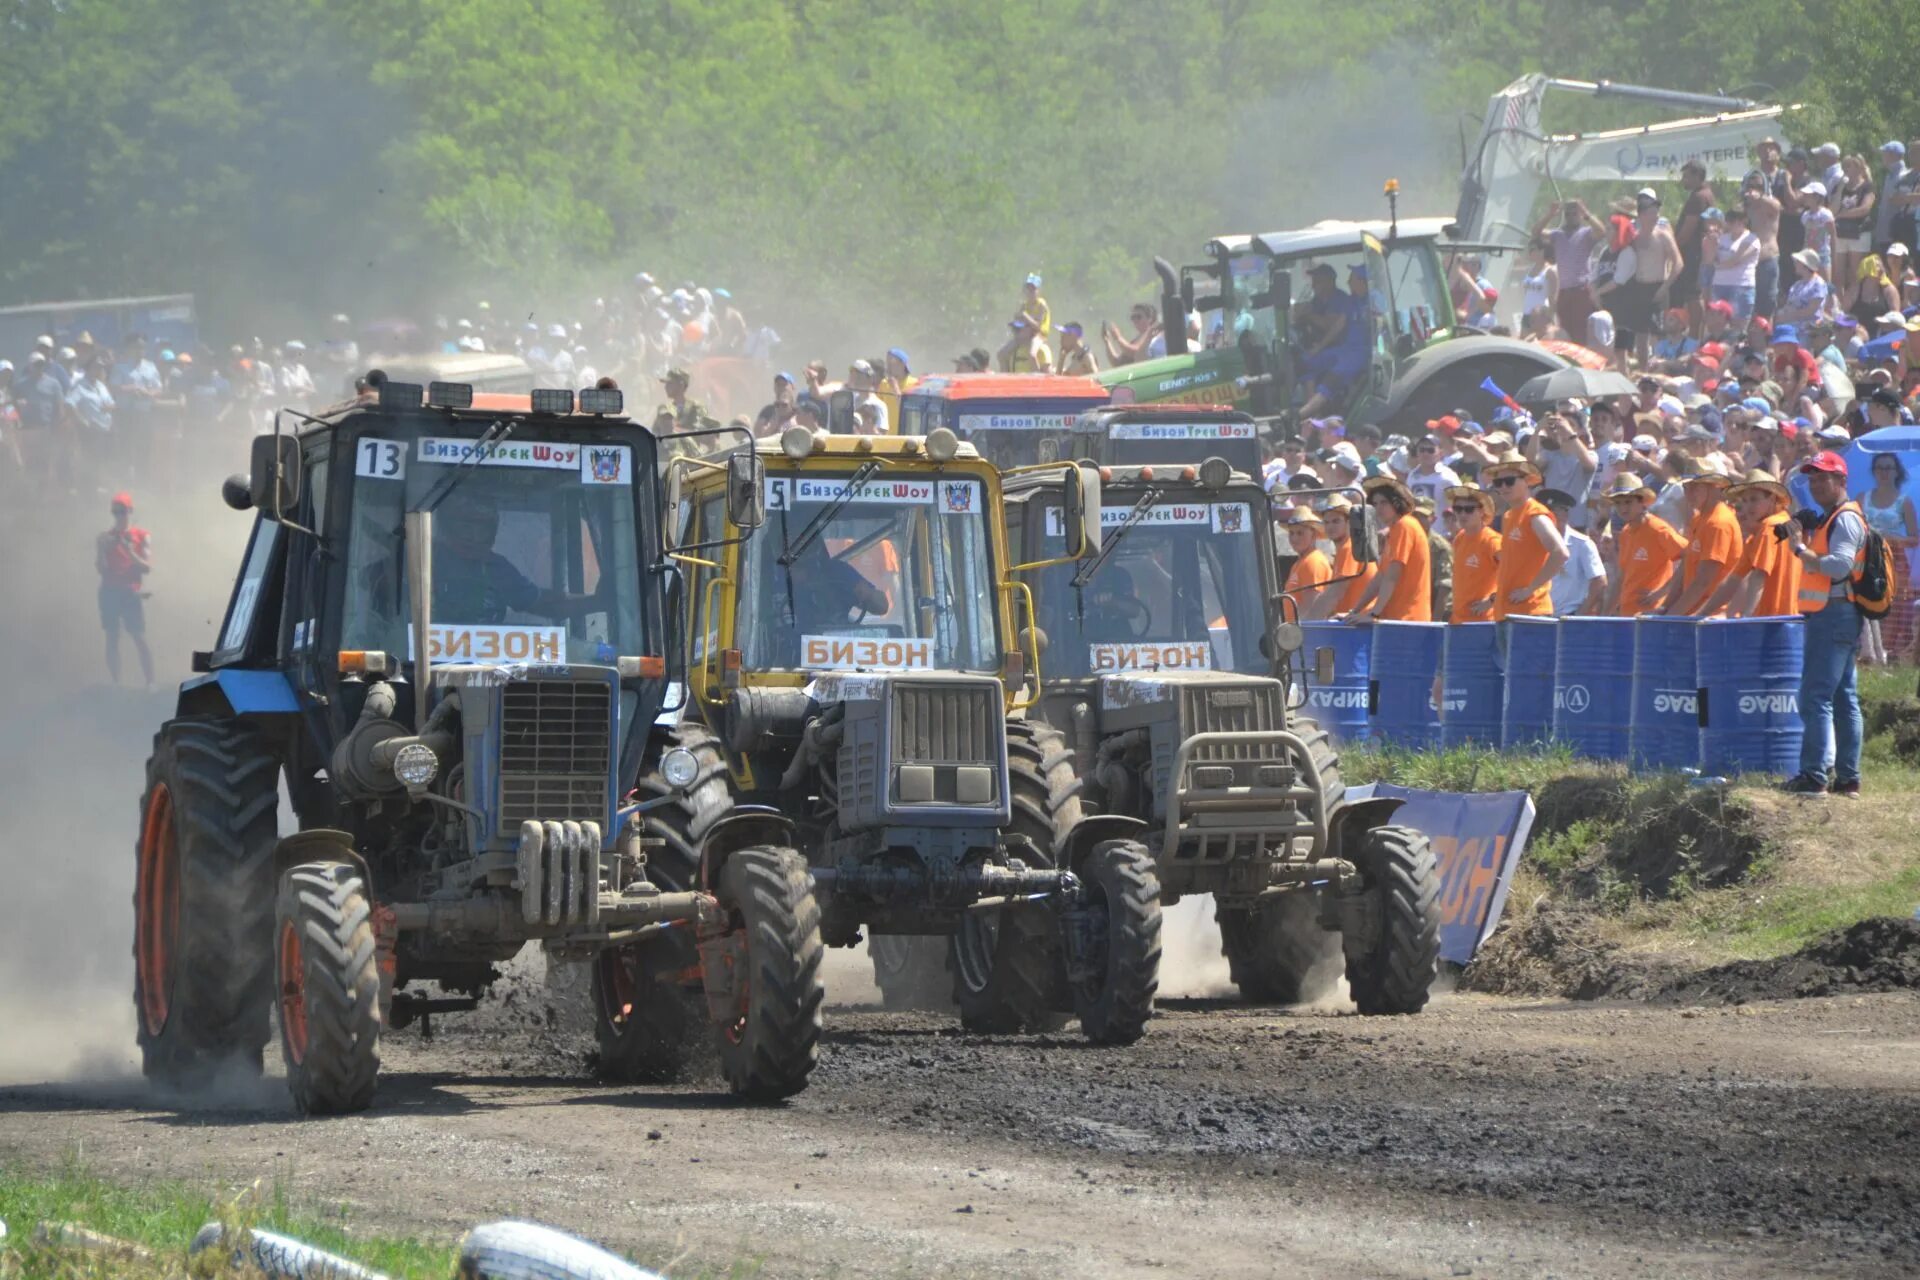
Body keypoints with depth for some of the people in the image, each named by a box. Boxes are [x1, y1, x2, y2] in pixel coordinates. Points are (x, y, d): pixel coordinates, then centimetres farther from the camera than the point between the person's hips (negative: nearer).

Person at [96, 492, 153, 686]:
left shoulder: (142, 537, 5)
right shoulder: (105, 538, 9)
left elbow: (147, 567, -1)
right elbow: (100, 568, 5)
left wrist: (131, 553, -16)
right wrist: (104, 549, -12)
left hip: (131, 592, -2)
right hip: (110, 592, 2)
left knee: (140, 639, -9)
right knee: (112, 639, 0)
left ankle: (150, 684, -11)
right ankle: (115, 685, 2)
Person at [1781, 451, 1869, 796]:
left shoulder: (1846, 519, -11)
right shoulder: (1827, 519, 20)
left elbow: (1838, 566, -24)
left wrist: (1801, 549, -18)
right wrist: (1803, 545, 7)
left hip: (1835, 615, -11)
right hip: (1828, 616, 11)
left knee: (1815, 697, -14)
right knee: (1843, 699, 11)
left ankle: (1814, 776, -18)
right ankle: (1847, 778, 14)